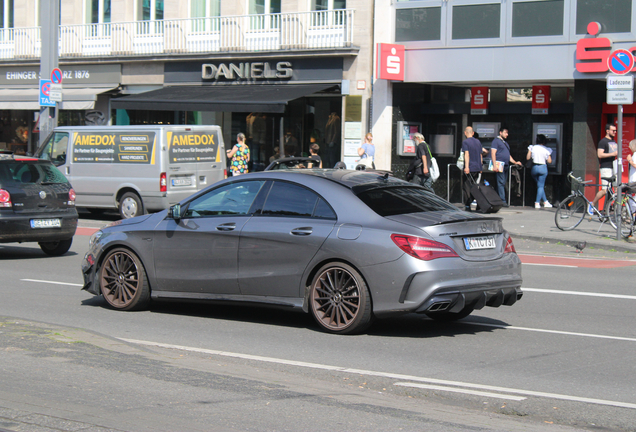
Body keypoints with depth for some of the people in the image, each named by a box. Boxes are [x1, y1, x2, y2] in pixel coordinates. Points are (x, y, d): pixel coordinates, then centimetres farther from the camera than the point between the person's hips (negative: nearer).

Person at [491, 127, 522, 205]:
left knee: (503, 183, 5)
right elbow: (493, 153, -10)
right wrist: (495, 165, -19)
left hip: (506, 165, 8)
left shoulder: (505, 143, 25)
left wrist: (515, 162, 15)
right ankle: (502, 200, -15)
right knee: (501, 182, -12)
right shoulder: (496, 141, -1)